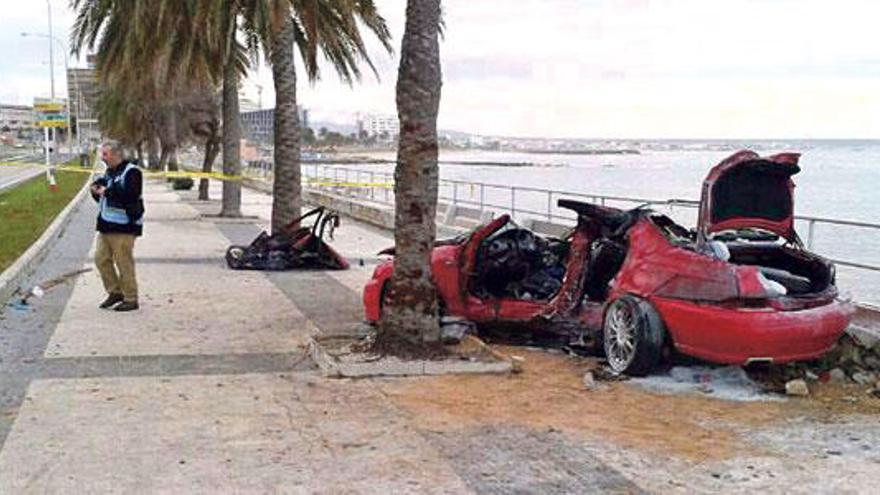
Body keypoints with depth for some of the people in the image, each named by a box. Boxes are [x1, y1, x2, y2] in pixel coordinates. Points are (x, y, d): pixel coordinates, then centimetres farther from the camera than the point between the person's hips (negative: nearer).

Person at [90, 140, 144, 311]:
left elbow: (130, 195, -25)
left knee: (124, 262, -4)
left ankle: (131, 299, 5)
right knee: (101, 258, 9)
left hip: (123, 226, -9)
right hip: (106, 225, 9)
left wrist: (108, 191, -21)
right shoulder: (109, 172, 17)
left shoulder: (131, 172, -11)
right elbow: (103, 197, 24)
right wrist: (96, 191, 2)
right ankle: (115, 291, 22)